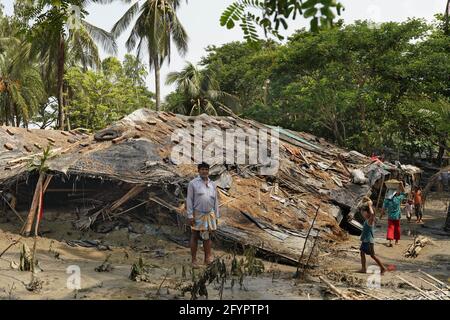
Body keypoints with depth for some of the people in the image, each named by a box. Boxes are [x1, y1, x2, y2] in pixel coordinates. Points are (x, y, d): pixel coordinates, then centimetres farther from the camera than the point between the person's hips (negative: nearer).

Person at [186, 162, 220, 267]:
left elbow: (215, 201, 13)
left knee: (208, 236, 7)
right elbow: (189, 200, -5)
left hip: (209, 214, 4)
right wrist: (190, 215, -11)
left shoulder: (212, 184, 10)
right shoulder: (193, 183, -3)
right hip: (197, 214, -4)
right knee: (195, 237, 3)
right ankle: (194, 260, 10)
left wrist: (216, 216, 10)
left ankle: (207, 258, 14)